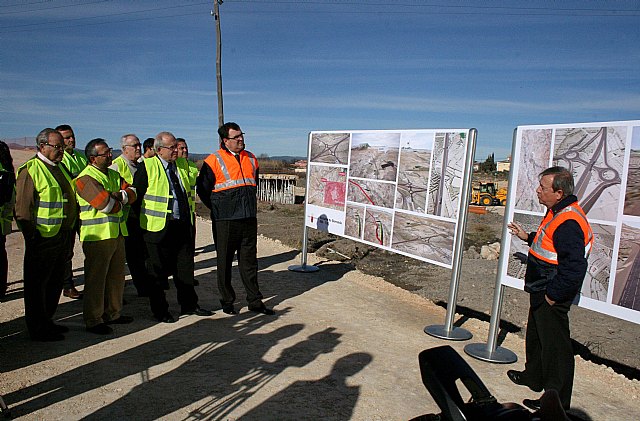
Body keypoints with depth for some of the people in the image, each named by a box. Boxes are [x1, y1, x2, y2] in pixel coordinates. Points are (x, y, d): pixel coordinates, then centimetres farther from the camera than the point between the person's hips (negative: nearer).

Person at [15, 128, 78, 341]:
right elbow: (23, 209, -14)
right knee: (37, 285, 4)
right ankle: (37, 329, 15)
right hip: (43, 238, -8)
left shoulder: (60, 167, 14)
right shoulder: (30, 170, -11)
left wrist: (72, 232, 17)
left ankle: (47, 321, 31)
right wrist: (32, 238, -16)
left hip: (64, 236, 8)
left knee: (55, 282, 17)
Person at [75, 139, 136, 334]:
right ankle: (93, 320, 12)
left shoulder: (114, 175, 15)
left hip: (117, 233, 8)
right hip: (97, 236, -8)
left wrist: (116, 196, -14)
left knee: (117, 276, 15)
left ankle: (112, 313, 29)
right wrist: (120, 201, -2)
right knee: (96, 278, 0)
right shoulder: (86, 178, -12)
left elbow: (131, 194, 4)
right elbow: (107, 204, -22)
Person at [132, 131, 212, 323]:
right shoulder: (147, 167, -9)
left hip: (183, 226, 6)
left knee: (185, 267, 13)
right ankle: (160, 310, 19)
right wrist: (145, 220, -3)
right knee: (158, 271, 5)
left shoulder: (182, 164, 10)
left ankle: (189, 305, 26)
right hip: (158, 228, -6)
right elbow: (136, 195, -5)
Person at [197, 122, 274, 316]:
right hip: (225, 222, -4)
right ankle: (227, 301, 20)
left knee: (249, 261, 10)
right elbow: (203, 190, -1)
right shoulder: (214, 160, -5)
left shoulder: (251, 159, 12)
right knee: (225, 262, 6)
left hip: (249, 220, 4)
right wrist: (218, 209, 1)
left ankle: (255, 301, 18)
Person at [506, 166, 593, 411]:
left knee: (554, 345, 2)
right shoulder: (558, 213, 7)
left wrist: (553, 296, -22)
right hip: (541, 291, 11)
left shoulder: (568, 223, -27)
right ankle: (533, 377, 45)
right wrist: (528, 237, 14)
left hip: (552, 298, -11)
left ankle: (556, 401, 17)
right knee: (536, 336, 25)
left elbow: (574, 267, -30)